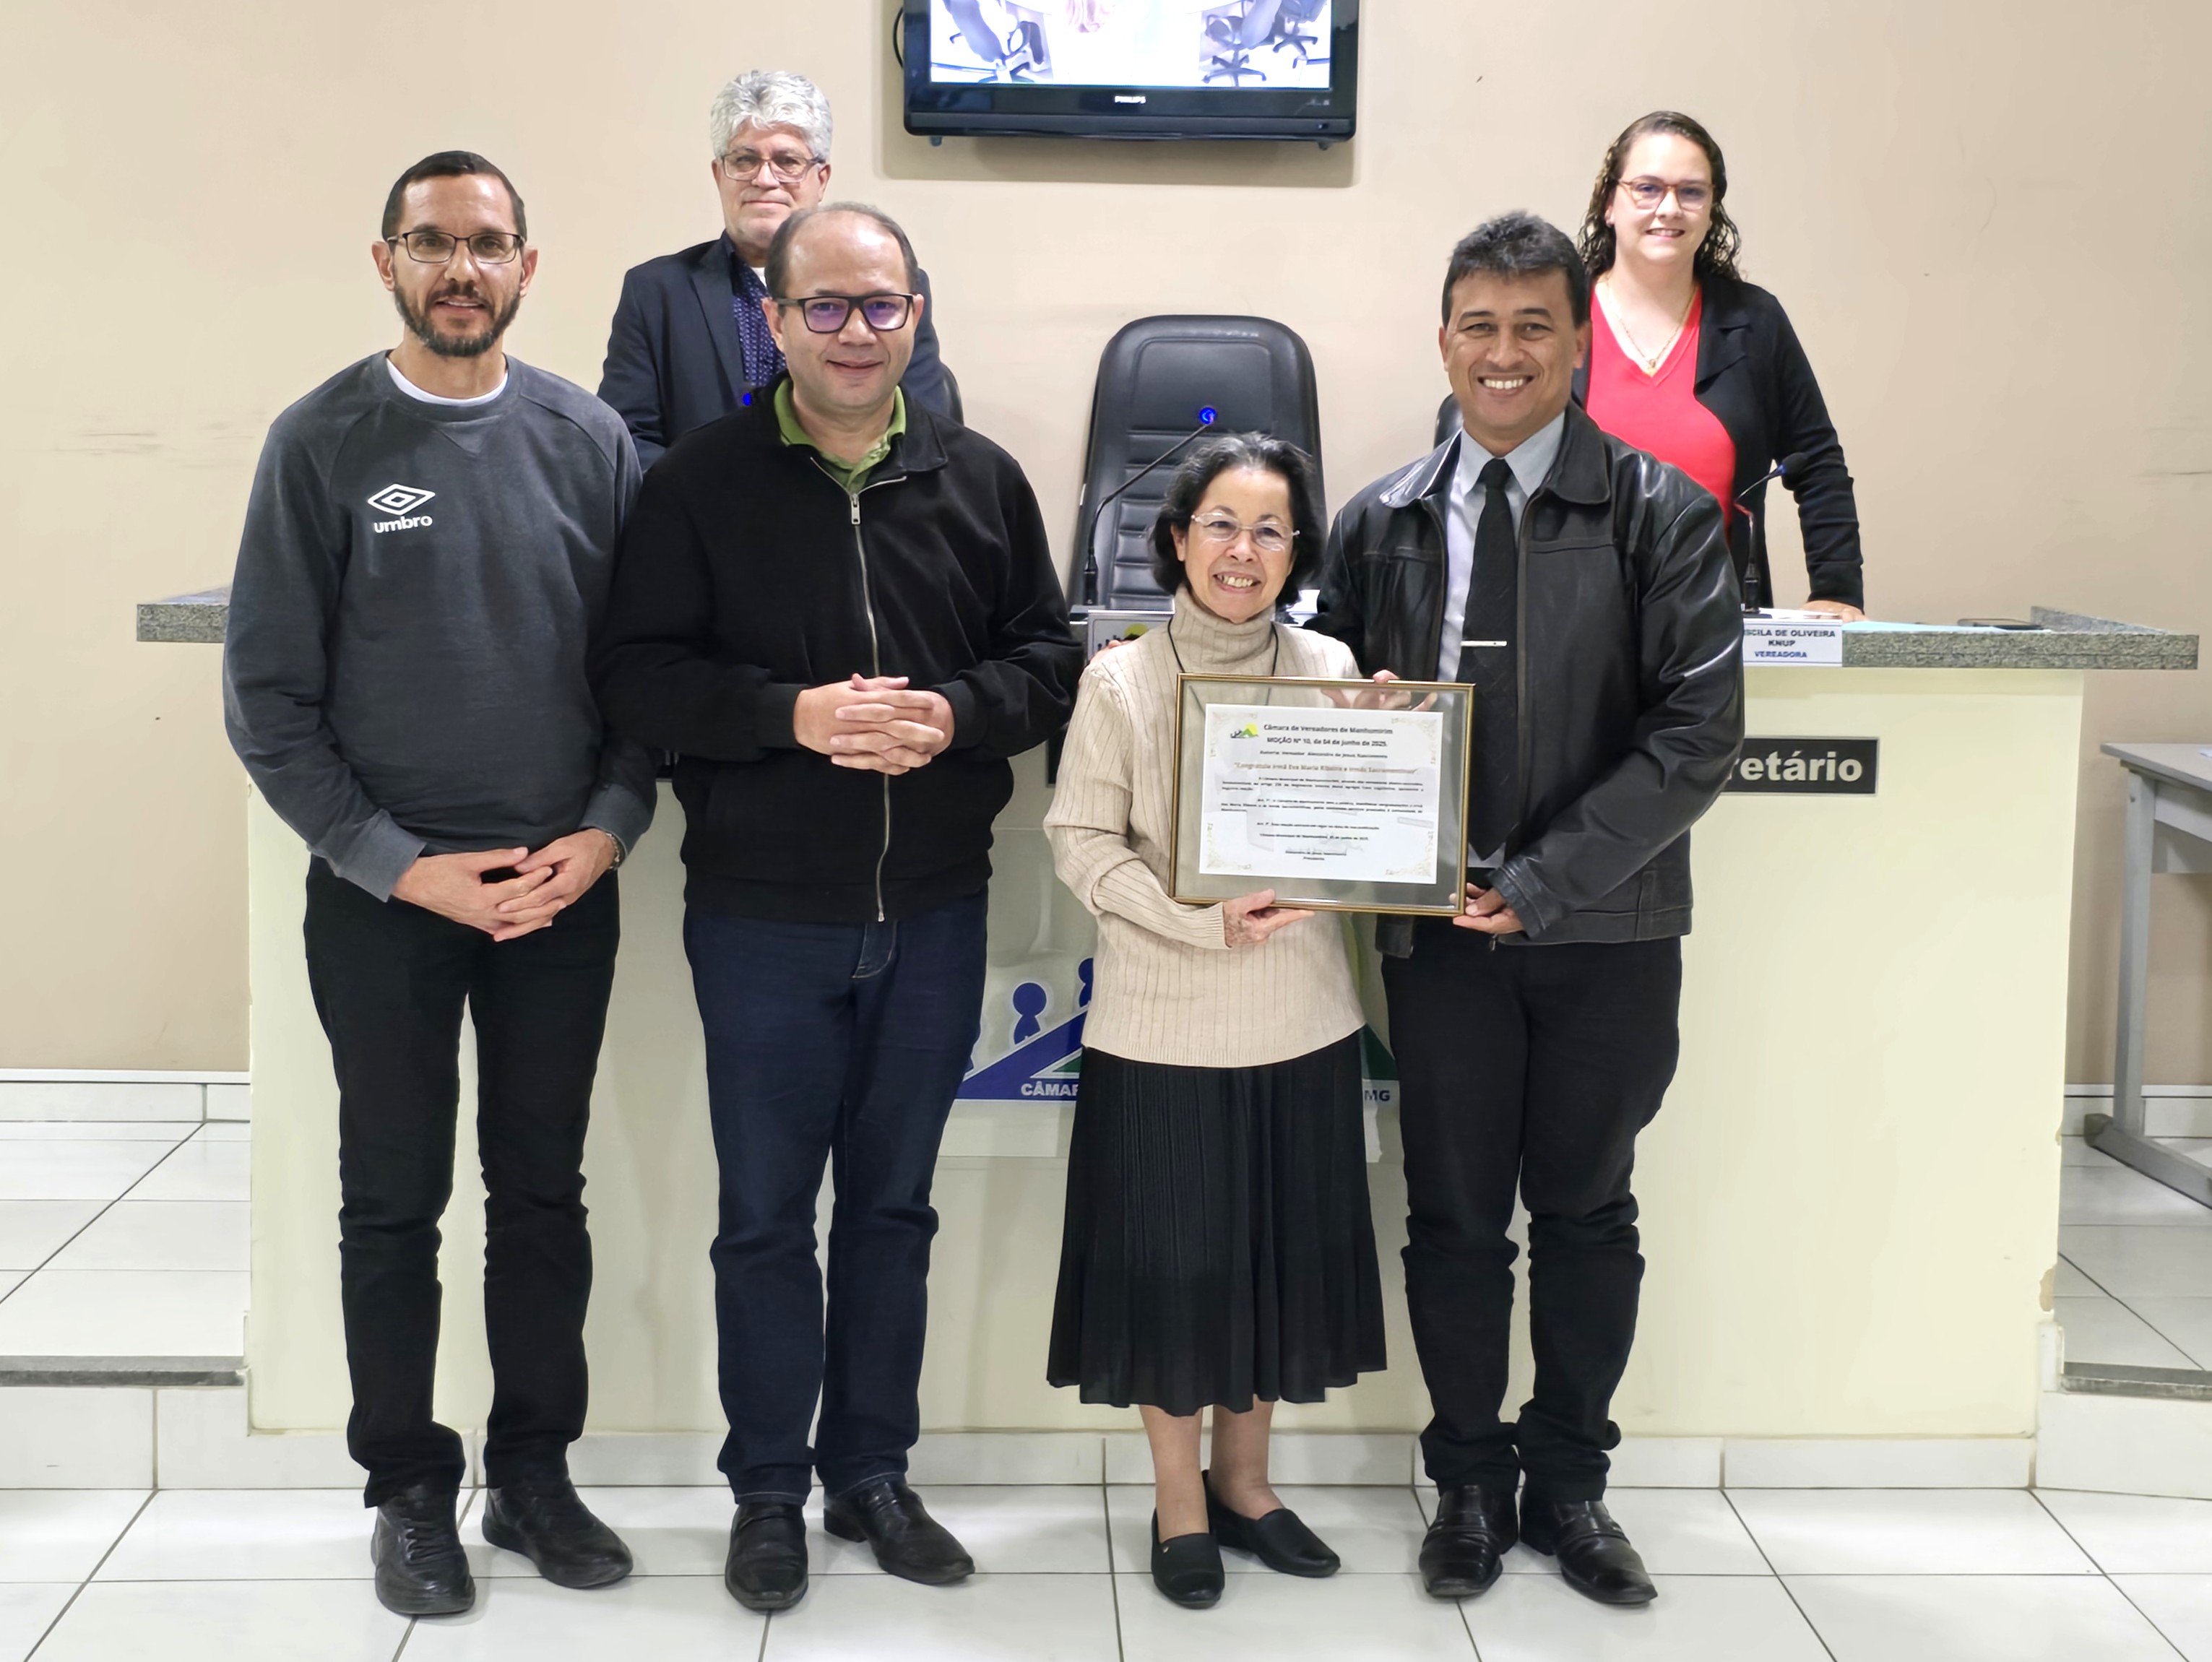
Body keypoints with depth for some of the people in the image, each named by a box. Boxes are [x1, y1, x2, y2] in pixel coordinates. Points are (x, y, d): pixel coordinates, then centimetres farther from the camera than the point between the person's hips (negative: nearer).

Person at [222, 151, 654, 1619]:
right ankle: (412, 1489, 21)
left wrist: (606, 831, -8)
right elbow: (269, 695, -5)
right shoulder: (322, 442, -4)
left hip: (564, 884, 2)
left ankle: (535, 1469, 25)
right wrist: (402, 867, -11)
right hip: (385, 892, -2)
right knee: (394, 1200, 7)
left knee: (545, 1193, 11)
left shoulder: (589, 438, 2)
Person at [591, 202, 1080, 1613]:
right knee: (765, 1212, 8)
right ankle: (769, 1489, 23)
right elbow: (638, 671, -7)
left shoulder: (982, 480, 5)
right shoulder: (701, 483, -3)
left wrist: (955, 714, -14)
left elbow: (1049, 653, 6)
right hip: (762, 913, -2)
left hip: (935, 912, 3)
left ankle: (872, 1472, 29)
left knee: (894, 1204, 14)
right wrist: (792, 714, -21)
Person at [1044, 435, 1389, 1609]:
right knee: (1170, 1254, 6)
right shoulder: (1120, 680, -4)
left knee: (1281, 1246, 12)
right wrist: (1205, 920, -19)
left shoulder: (1330, 671, 2)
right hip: (1163, 1025, -3)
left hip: (1300, 1022, 3)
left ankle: (1244, 1477, 31)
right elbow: (1081, 844, -8)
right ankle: (1177, 1497, 23)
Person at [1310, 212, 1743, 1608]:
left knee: (1587, 1209, 11)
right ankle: (1470, 1483, 26)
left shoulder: (1661, 512, -5)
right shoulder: (1381, 525, 4)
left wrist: (1547, 880, -16)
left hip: (1610, 929, -1)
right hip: (1440, 924, 2)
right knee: (1455, 1216, 10)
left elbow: (1701, 731, -11)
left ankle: (1569, 1482, 28)